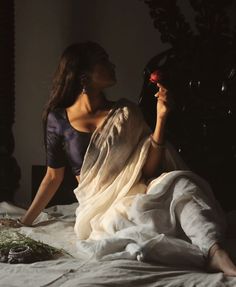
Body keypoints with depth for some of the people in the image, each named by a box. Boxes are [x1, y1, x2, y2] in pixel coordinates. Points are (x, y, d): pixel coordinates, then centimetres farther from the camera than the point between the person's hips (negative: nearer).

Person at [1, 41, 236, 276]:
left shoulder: (125, 111, 7)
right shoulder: (58, 119, 3)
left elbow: (149, 169, 1)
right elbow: (53, 176, 14)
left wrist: (161, 119, -8)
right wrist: (24, 221, 17)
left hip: (138, 193, 2)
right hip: (101, 207, -2)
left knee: (179, 180, -32)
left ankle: (214, 252, -53)